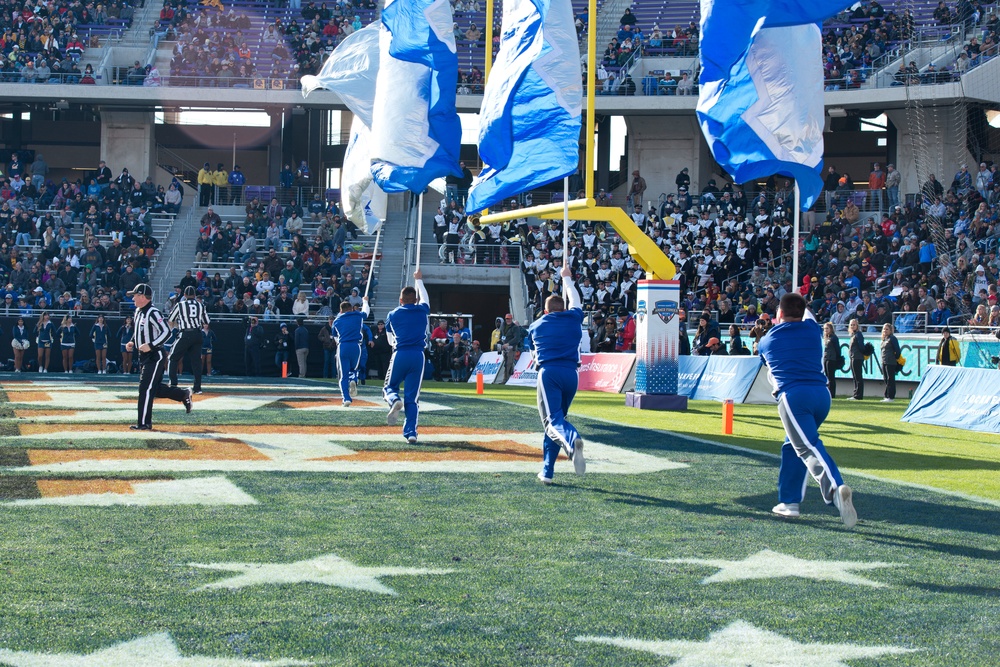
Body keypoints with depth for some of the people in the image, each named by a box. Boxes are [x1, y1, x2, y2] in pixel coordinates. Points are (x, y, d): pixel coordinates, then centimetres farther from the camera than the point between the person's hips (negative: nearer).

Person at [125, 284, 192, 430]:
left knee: (146, 389, -9)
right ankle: (184, 395, 28)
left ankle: (144, 423, -5)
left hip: (155, 356, -10)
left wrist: (151, 345, -28)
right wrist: (132, 342, 8)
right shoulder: (138, 311, 12)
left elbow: (166, 332, -23)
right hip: (145, 357, 10)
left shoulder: (152, 312, -17)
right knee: (155, 388, 14)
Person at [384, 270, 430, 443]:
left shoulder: (392, 315, 9)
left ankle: (394, 401, -19)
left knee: (390, 387, 16)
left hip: (400, 355, -1)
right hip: (418, 356, 1)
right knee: (412, 397, 5)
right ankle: (411, 432, -6)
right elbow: (424, 298, 35)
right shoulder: (422, 311, 11)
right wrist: (418, 280, 50)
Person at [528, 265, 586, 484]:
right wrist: (567, 278, 48)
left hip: (548, 373, -2)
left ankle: (572, 442, -48)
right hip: (571, 373, 3)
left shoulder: (535, 326, 15)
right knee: (556, 417, 16)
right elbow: (575, 300, 35)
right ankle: (547, 472, 16)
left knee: (553, 420, -13)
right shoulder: (574, 318, 15)